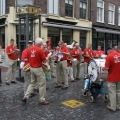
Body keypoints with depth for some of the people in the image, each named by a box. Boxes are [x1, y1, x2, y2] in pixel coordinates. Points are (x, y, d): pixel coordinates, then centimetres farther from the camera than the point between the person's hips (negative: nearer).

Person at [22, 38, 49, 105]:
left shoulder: (30, 49, 4)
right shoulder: (40, 50, -16)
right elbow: (44, 61, -11)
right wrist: (47, 58, 10)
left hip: (32, 68, 7)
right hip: (38, 69, -7)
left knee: (32, 83, 21)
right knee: (42, 84, 5)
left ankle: (26, 97, 16)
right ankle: (42, 100, 12)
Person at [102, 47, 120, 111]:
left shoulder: (109, 56, -17)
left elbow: (107, 68, -20)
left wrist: (103, 68, -1)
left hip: (112, 78, -6)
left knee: (112, 92, 5)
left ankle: (113, 107, 14)